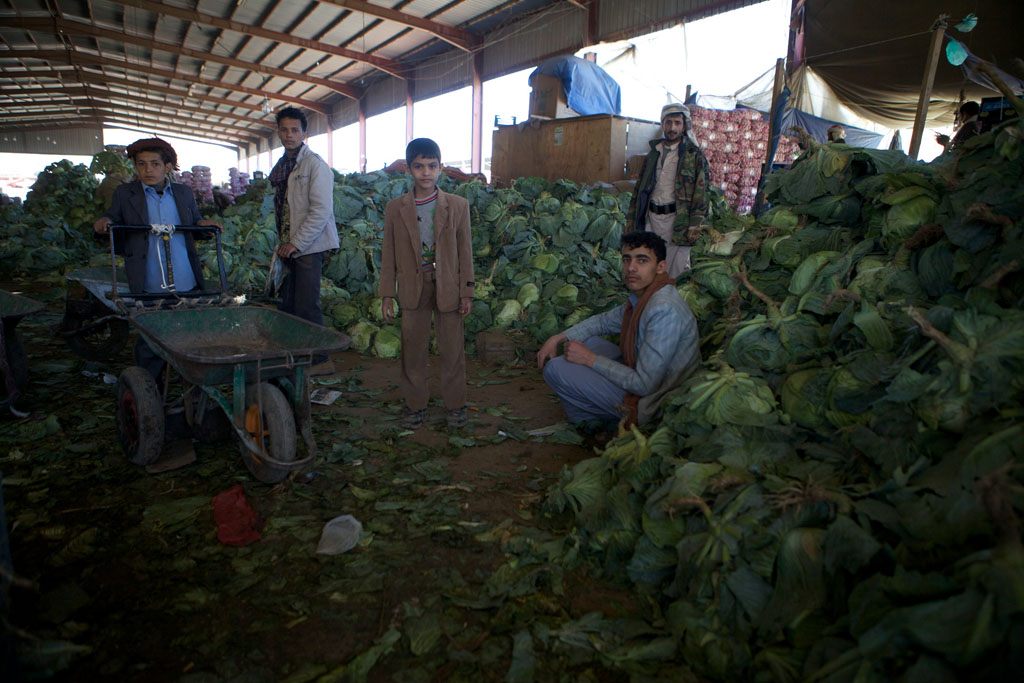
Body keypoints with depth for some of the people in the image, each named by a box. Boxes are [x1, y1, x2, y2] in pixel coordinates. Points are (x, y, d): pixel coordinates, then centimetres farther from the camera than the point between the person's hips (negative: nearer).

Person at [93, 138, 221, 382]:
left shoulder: (184, 193, 12)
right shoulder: (124, 194, 7)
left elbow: (195, 231, 20)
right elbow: (114, 233, 10)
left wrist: (204, 225, -2)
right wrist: (103, 224, -11)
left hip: (188, 286, 2)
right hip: (149, 288, -2)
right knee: (150, 343, 3)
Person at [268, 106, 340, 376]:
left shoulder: (315, 164, -10)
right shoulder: (280, 166, 16)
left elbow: (321, 210, -17)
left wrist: (296, 243, -16)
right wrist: (282, 242, 15)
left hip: (310, 245, -8)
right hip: (289, 245, 8)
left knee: (306, 306, -8)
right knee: (287, 304, 10)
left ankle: (320, 360, 3)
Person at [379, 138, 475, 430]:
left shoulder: (458, 205, -1)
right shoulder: (395, 208, 1)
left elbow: (465, 251, 1)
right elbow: (389, 255, 4)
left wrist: (466, 292, -2)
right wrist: (387, 295, 2)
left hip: (447, 286, -1)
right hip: (413, 288, 1)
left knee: (453, 349, 6)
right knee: (413, 349, 9)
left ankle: (455, 405, 23)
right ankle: (415, 404, 25)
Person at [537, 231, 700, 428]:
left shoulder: (664, 311, -29)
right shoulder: (641, 297, 1)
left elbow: (644, 385, -28)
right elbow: (604, 320, 19)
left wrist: (590, 359, -18)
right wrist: (558, 339, 6)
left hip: (648, 400, -10)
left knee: (555, 369, -13)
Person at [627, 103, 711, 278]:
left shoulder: (694, 155, -1)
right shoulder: (653, 153, 14)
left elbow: (701, 191, -6)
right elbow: (640, 187, 18)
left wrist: (696, 224, -14)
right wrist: (631, 218, 14)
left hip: (677, 219, -5)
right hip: (651, 217, 5)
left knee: (676, 270, -2)